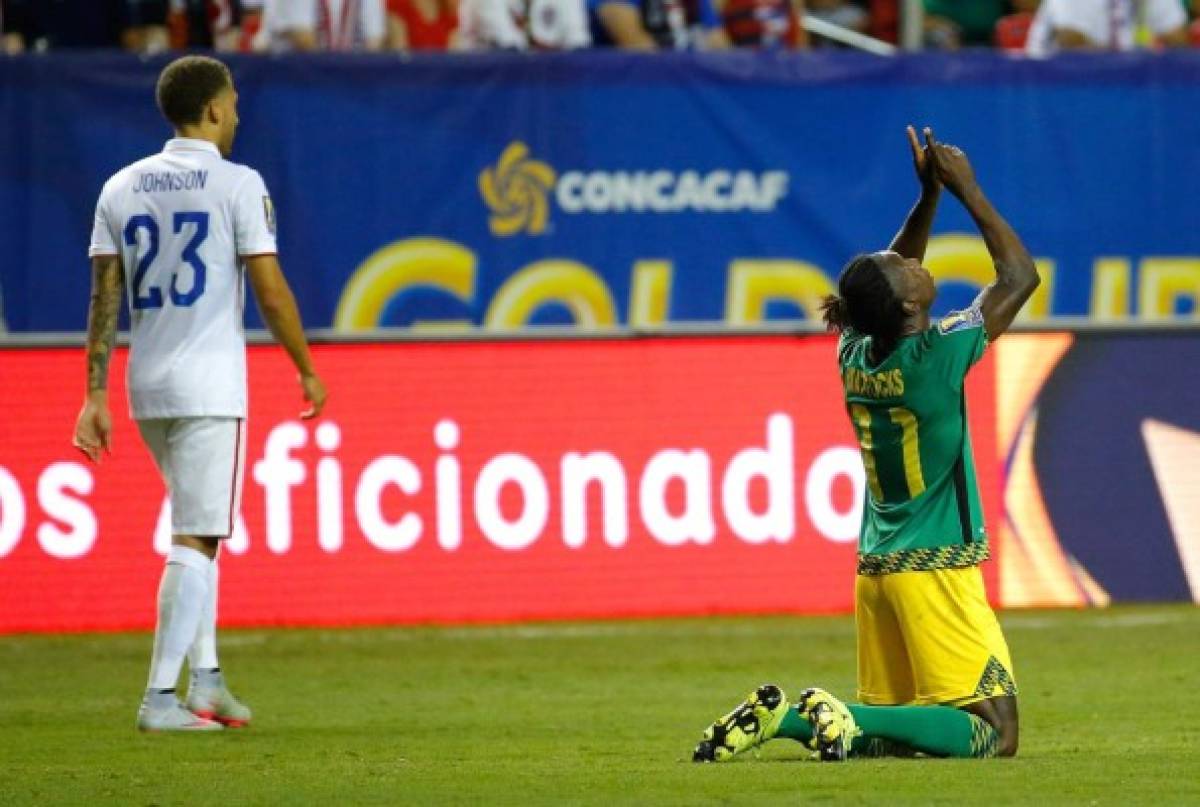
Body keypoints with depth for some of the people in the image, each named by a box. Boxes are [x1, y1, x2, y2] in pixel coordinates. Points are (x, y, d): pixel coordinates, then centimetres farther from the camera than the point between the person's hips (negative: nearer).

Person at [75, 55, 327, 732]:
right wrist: (307, 370, 4)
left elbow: (105, 297, 6)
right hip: (210, 389, -6)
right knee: (195, 540, -6)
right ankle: (160, 696, -12)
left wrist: (96, 395, 6)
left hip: (147, 389, 6)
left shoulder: (123, 187, 9)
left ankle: (205, 679, 16)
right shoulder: (238, 185, -6)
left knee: (198, 530, 20)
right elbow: (271, 292, -8)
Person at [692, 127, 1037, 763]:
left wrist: (928, 197, 16)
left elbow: (893, 284, 24)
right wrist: (966, 191, 1)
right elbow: (1020, 276, -5)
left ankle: (780, 716, -4)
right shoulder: (936, 358, -15)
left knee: (889, 729, 17)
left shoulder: (855, 355, 3)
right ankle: (844, 718, -23)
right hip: (935, 572, -8)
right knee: (993, 733, -9)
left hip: (876, 571, 8)